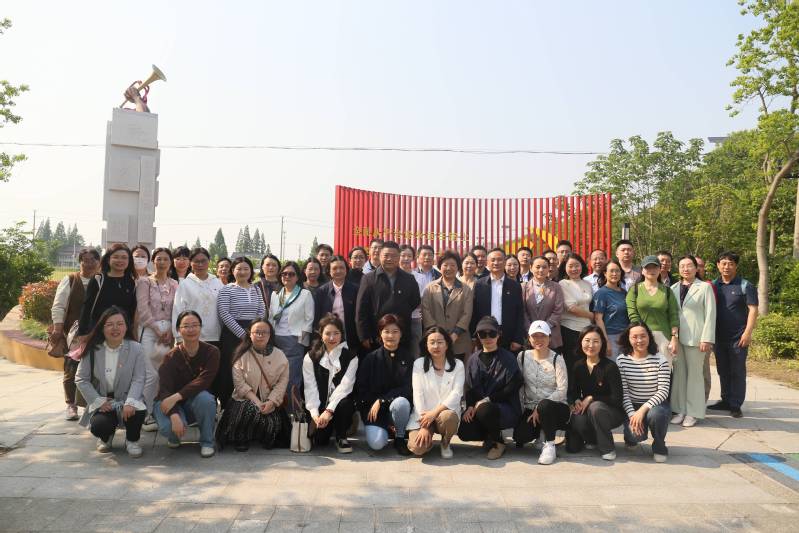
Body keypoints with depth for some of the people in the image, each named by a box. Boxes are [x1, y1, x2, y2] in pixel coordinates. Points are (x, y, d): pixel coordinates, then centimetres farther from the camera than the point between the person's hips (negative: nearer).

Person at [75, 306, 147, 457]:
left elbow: (138, 380, -10)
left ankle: (132, 440, 2)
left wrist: (130, 402, -27)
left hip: (127, 400, -1)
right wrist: (99, 401, -11)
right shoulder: (93, 350, -1)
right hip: (102, 402, 1)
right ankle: (106, 438, 15)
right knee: (98, 426, -28)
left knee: (137, 411, -34)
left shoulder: (135, 348, -5)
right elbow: (81, 379, 1)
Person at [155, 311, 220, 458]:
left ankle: (207, 442, -10)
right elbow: (164, 389, -22)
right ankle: (174, 437, 10)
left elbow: (203, 381, -23)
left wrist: (177, 396, -34)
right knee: (167, 427, -32)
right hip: (170, 403, 0)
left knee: (205, 398, -35)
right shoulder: (171, 357, -13)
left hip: (195, 402, 1)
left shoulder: (211, 352, -11)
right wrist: (174, 415, -38)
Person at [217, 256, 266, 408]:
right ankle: (227, 406, 10)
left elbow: (262, 312, 10)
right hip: (232, 335, -4)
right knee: (230, 372, -1)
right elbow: (224, 314, -10)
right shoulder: (226, 289, -2)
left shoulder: (256, 289, 12)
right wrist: (242, 334, -12)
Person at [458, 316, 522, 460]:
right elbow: (470, 387, 9)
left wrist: (488, 400, -15)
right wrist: (470, 406, -10)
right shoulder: (474, 360, 11)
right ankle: (492, 434, 11)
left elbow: (512, 387, -10)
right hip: (479, 406, 4)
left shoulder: (507, 358, -3)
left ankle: (497, 442, -5)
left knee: (484, 410, -37)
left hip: (507, 409, -4)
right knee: (463, 431, -22)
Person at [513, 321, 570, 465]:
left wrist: (539, 409, -19)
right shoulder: (523, 356, 4)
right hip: (530, 409, 3)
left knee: (544, 405, -38)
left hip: (555, 407, -3)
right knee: (519, 436, -23)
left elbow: (562, 390, -12)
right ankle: (542, 433, 12)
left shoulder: (557, 359, -6)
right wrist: (521, 410, -5)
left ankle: (549, 445, -15)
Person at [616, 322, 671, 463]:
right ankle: (632, 437, 15)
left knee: (655, 414, -36)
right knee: (636, 434, -27)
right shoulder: (622, 360, -6)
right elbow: (623, 392, -6)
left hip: (656, 405, 0)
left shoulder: (660, 360, -10)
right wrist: (632, 414, -18)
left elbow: (663, 391, -14)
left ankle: (659, 448, -3)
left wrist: (643, 409, -24)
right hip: (633, 406, 1)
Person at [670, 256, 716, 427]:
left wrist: (707, 339, -11)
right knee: (679, 373, 7)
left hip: (695, 337, -4)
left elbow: (710, 314, -5)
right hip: (676, 336, 4)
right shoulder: (673, 288, 11)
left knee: (695, 373, 2)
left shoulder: (705, 287, 0)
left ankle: (692, 413, 10)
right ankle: (680, 410, 16)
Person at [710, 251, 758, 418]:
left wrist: (748, 333, -16)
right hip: (719, 337, 4)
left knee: (737, 371, 1)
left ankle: (735, 405, 8)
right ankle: (725, 401, 23)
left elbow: (753, 310, -7)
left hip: (738, 338, -4)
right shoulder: (713, 285, 7)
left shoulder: (745, 286, -3)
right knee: (723, 370, 12)